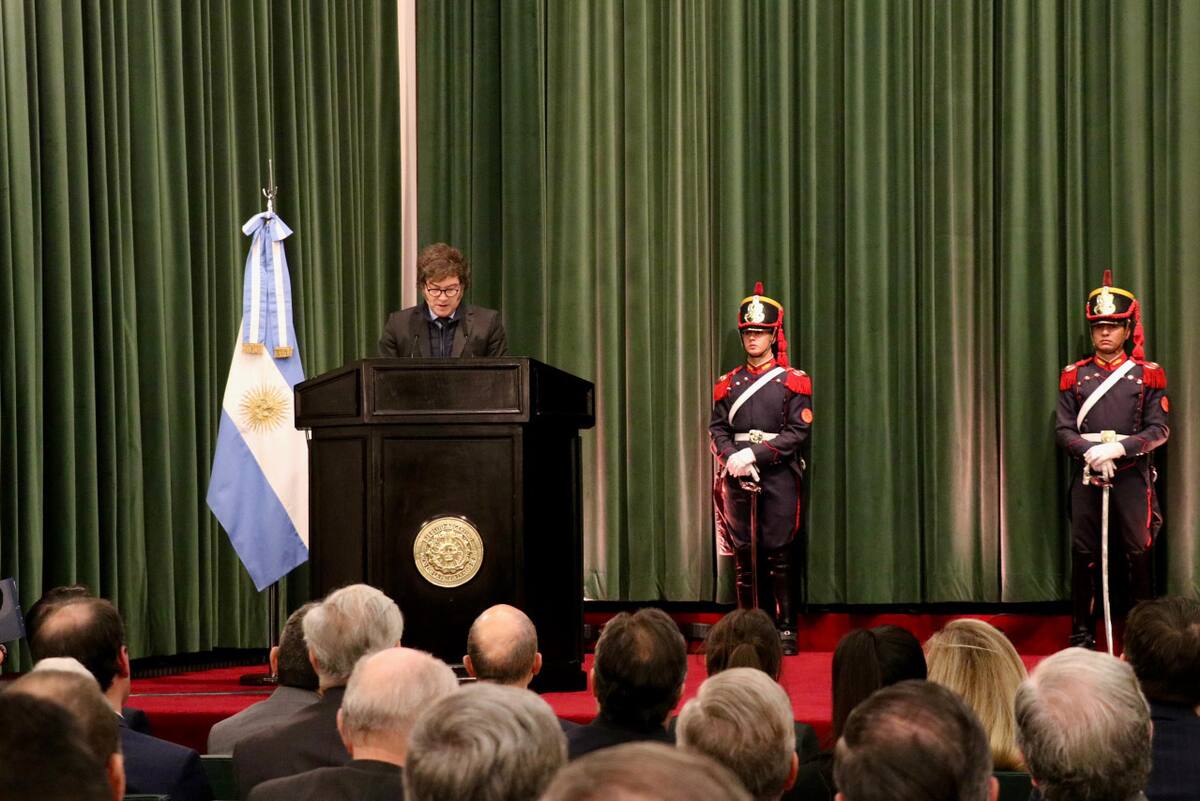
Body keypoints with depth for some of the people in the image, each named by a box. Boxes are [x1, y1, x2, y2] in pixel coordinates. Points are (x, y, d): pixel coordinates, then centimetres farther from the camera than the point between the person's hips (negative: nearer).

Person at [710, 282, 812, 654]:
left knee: (778, 554, -4)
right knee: (743, 554, 4)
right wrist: (732, 457, -12)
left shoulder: (793, 381, 3)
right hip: (737, 475, 3)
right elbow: (717, 428, 8)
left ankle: (786, 631, 2)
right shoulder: (728, 383, 12)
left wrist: (755, 454, -14)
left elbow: (799, 431, -6)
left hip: (778, 473, -3)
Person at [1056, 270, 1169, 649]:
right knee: (1083, 554, 3)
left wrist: (1119, 447, -18)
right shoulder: (1074, 376, 7)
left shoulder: (1147, 375, 2)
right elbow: (1064, 430, 3)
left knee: (1137, 553, 1)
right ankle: (1083, 633, 12)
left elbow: (1159, 429, -4)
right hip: (1087, 476, 2)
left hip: (1133, 475, -1)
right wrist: (1091, 451, -15)